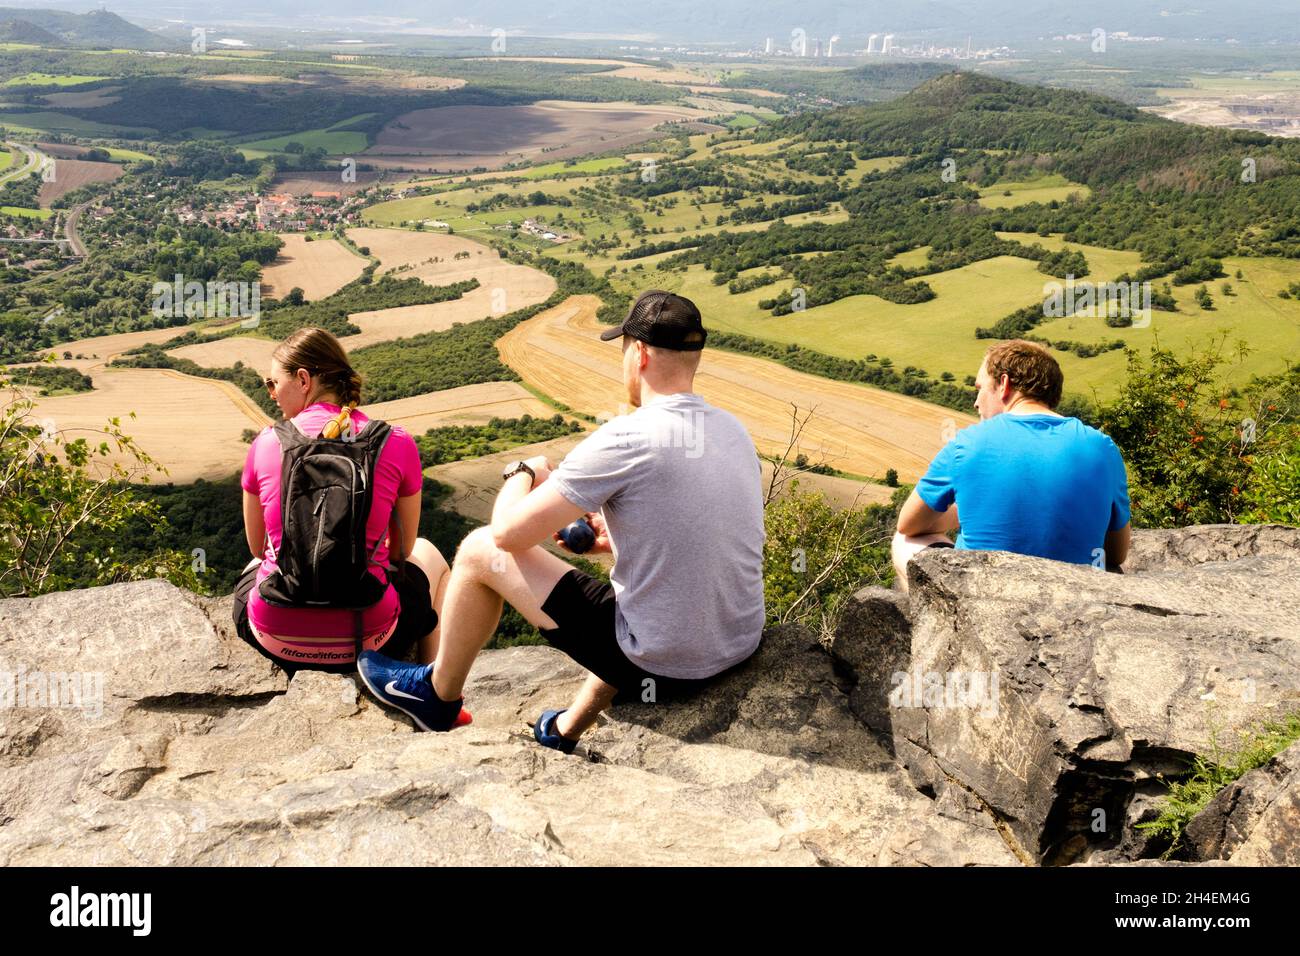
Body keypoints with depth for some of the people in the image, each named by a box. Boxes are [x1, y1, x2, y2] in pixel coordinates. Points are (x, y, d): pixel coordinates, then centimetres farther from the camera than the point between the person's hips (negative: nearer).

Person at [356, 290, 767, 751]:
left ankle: (437, 695, 30)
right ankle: (564, 732, 47)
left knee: (481, 549, 6)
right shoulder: (734, 430, 4)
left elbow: (509, 531, -14)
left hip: (660, 669, -7)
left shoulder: (626, 438, -20)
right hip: (741, 649, 7)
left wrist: (523, 472, 6)